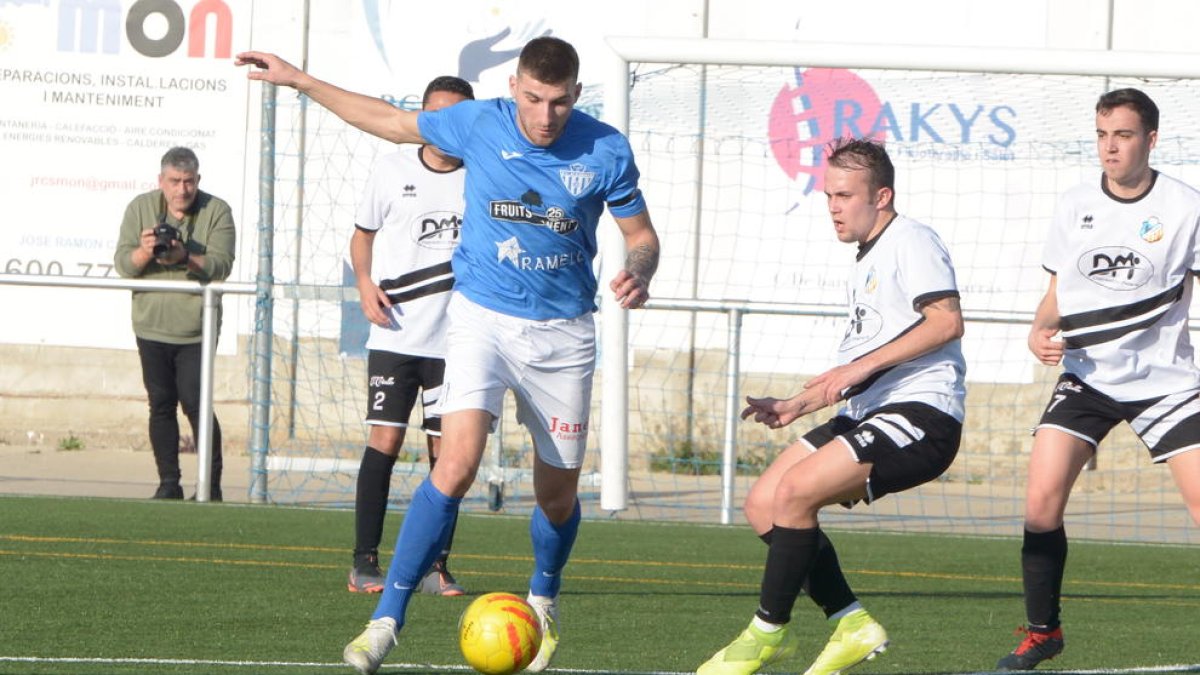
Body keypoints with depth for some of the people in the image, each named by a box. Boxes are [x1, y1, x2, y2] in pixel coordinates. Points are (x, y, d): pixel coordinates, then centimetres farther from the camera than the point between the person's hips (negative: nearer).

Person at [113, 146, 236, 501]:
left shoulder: (216, 212, -2)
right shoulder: (141, 208, 4)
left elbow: (221, 265, -12)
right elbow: (123, 263, -2)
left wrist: (185, 257, -29)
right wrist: (144, 252, -23)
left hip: (196, 330, -3)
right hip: (151, 326, 3)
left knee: (196, 404, -9)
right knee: (161, 405, 5)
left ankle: (212, 483, -1)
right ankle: (168, 483, 12)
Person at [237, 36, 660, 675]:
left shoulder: (606, 152, -8)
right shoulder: (480, 124, -8)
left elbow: (642, 235, 4)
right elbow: (391, 122, 8)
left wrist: (638, 273, -19)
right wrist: (301, 81, 9)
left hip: (564, 333, 1)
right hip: (481, 316, -1)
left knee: (558, 490, 10)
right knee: (458, 462, -21)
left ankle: (543, 602, 41)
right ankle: (386, 619, -18)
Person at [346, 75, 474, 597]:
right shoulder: (393, 171, 3)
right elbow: (362, 234, 14)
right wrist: (364, 283, -4)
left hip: (457, 339, 1)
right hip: (394, 334, -1)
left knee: (446, 450, 1)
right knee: (384, 440, -8)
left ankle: (436, 566, 7)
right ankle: (364, 561, -3)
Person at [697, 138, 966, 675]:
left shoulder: (912, 242, -6)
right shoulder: (865, 262, 24)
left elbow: (947, 321, -21)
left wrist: (862, 365, -25)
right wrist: (798, 406, 16)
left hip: (921, 414, -10)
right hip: (869, 414, 10)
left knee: (795, 491, -23)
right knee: (763, 503, 0)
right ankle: (851, 625, 3)